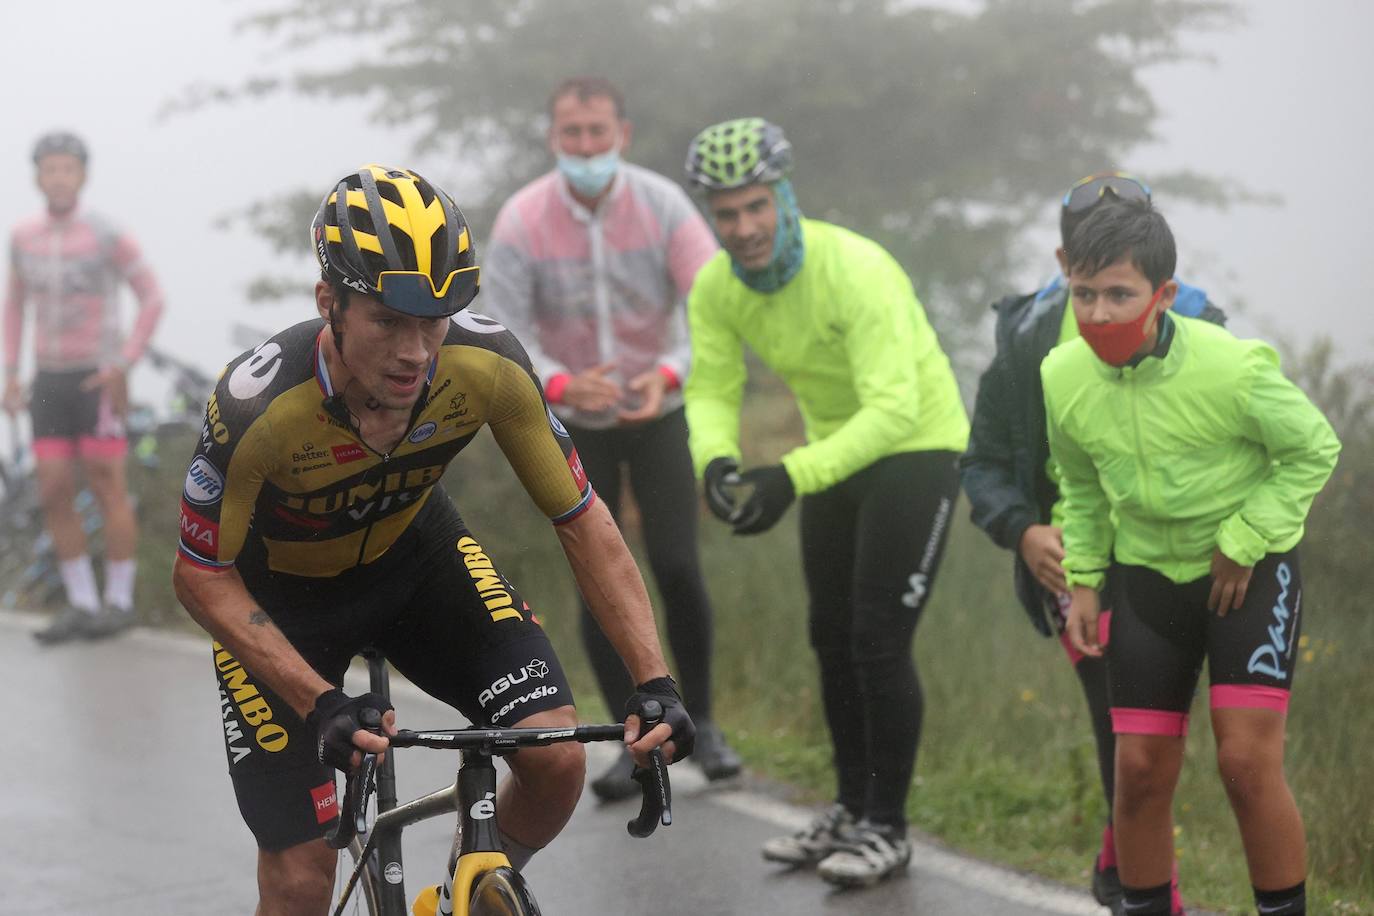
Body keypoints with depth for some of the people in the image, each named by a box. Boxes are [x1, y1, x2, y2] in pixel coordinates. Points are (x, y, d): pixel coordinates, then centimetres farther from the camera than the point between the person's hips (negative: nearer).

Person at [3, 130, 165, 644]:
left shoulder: (107, 236, -12)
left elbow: (152, 298, -7)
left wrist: (124, 365, -15)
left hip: (99, 382, -5)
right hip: (50, 383, 5)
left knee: (107, 491, -3)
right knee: (54, 495, 1)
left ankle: (119, 602, 8)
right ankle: (82, 606, 9)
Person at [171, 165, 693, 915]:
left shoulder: (487, 366, -29)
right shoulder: (259, 407, -37)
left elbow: (581, 520, -17)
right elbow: (202, 576, -23)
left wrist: (654, 682, -26)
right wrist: (319, 703, -34)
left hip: (414, 555, 3)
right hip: (280, 592, -3)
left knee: (557, 762, -16)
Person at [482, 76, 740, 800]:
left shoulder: (662, 205, -16)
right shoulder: (522, 220, -16)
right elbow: (505, 332, -17)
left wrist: (669, 373, -39)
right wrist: (561, 386, -37)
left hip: (657, 412, 0)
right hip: (574, 422, 1)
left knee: (677, 567, -10)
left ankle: (701, 722, 10)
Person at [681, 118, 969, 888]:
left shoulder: (857, 271, -33)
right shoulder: (716, 289, -12)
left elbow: (894, 408, -38)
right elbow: (712, 391, -10)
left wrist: (792, 477, -48)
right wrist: (716, 459, -34)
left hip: (916, 444, -7)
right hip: (836, 448, 7)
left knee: (879, 642, -10)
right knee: (833, 640, 12)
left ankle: (888, 828, 4)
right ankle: (852, 811, 27)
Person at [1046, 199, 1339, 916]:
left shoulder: (1231, 368, -26)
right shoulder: (1063, 377, -12)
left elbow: (1314, 450, -10)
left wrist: (1243, 542, -14)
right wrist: (1083, 581, 4)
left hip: (1250, 570, -4)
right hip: (1146, 575, 4)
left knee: (1247, 760, -14)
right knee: (1141, 770, 3)